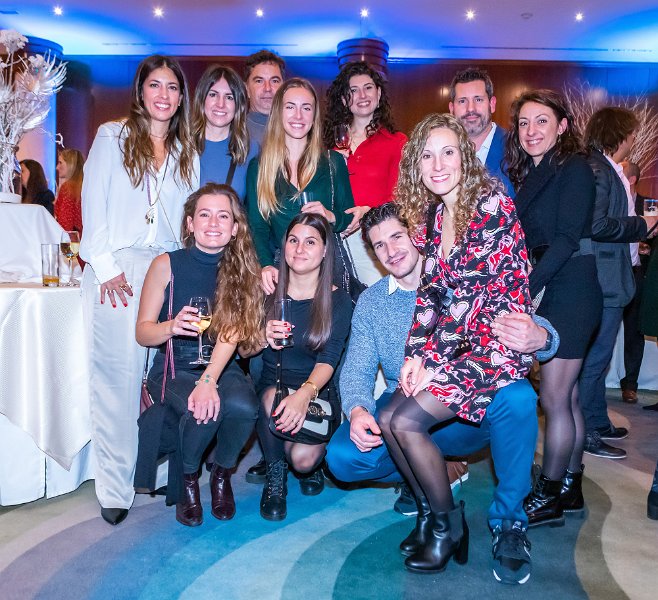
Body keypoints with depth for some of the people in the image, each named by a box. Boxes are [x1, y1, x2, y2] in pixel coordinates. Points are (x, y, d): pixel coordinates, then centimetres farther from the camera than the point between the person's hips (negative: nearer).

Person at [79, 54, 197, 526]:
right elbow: (93, 204, 1)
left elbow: (191, 219, 15)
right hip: (117, 270, -3)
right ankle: (115, 489, 2)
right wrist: (105, 266, -8)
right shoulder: (112, 137, 9)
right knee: (119, 375, -6)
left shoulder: (188, 155, 18)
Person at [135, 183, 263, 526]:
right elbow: (142, 332, -3)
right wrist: (172, 327, -26)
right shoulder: (167, 265, -5)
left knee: (243, 407, -30)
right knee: (203, 412, -31)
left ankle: (222, 474, 3)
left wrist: (209, 381, -31)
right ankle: (188, 480, 3)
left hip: (222, 368, 1)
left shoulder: (243, 270, -3)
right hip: (174, 368, -1)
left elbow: (232, 332, -15)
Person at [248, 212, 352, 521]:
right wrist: (263, 338, -19)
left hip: (317, 391, -1)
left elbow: (328, 360, -15)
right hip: (272, 384, 2)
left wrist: (305, 393, -35)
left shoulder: (338, 300, -3)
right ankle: (276, 474, -7)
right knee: (273, 397, -35)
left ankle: (311, 464, 14)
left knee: (303, 458, -28)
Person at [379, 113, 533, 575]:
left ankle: (449, 525, 6)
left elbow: (476, 293, -18)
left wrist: (436, 362, -17)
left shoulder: (491, 204, -13)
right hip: (455, 344, 7)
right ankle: (430, 515, 14)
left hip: (497, 341, -7)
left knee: (406, 420, -18)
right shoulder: (433, 214, 10)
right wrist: (416, 354, -6)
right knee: (387, 419, -7)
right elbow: (432, 290, 7)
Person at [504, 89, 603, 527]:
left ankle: (548, 498, 9)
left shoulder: (574, 169, -7)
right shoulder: (529, 174, 16)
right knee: (567, 396, 13)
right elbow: (527, 242, 12)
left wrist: (527, 287, -21)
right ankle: (570, 489, 23)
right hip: (545, 290, 8)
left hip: (570, 290, -8)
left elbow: (566, 238, -16)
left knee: (554, 398, -3)